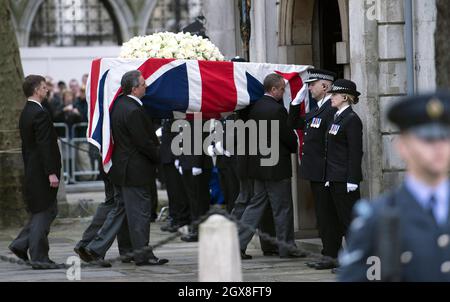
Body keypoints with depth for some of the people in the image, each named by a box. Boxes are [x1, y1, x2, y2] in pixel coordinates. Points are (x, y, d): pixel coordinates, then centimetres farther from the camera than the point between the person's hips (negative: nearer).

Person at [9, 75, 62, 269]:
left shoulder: (25, 113, 13)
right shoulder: (40, 114, -18)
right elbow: (45, 146, -22)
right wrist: (51, 173, -23)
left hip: (32, 171, 9)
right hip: (42, 173, -9)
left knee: (48, 211, 17)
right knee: (43, 213, -3)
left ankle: (21, 244, 12)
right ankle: (39, 258, 0)